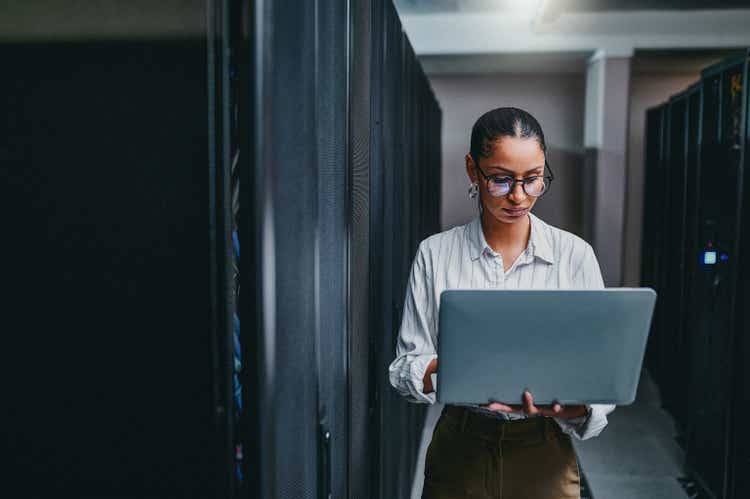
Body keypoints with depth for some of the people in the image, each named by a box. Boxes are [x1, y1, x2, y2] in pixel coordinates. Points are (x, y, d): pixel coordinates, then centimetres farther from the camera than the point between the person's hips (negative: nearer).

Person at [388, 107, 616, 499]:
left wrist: (575, 407, -26)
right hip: (460, 450, 0)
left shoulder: (574, 254, -6)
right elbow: (406, 367, -5)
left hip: (544, 455, 0)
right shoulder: (435, 254, -5)